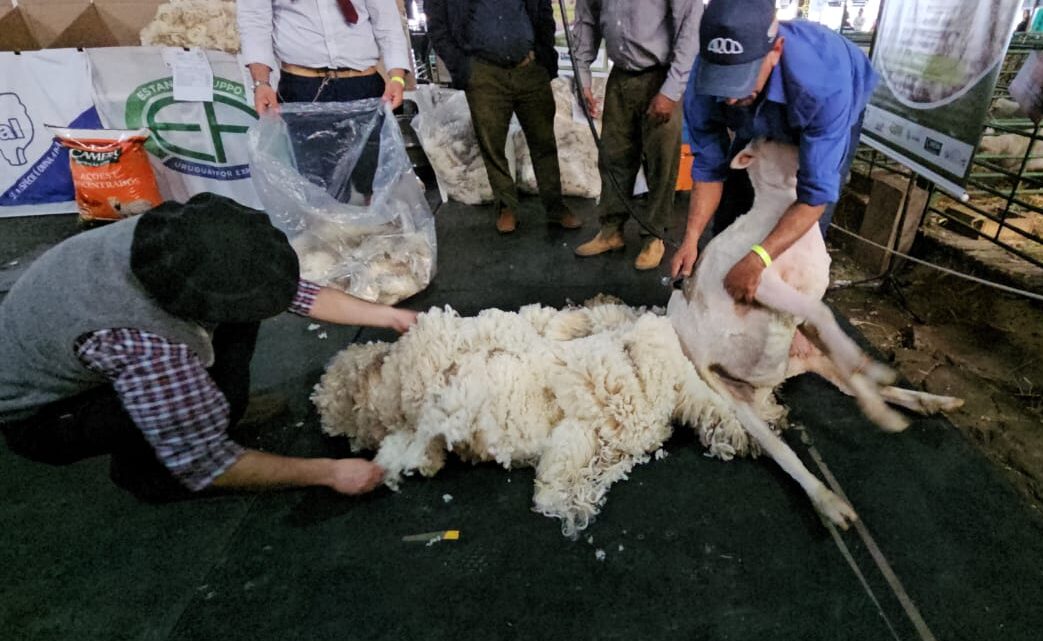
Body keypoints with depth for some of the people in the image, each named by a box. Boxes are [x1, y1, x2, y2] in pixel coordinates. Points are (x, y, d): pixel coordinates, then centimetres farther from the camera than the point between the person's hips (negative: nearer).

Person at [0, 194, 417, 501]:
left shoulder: (178, 238, -24)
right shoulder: (146, 349, -43)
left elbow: (291, 288, -12)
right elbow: (203, 466, -31)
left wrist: (390, 315, -10)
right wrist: (329, 472, -23)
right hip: (39, 414, -6)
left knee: (238, 298, -10)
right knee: (214, 403, -31)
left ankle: (214, 408, 6)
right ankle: (139, 468, 0)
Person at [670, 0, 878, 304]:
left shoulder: (824, 84, -46)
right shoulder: (704, 81, -34)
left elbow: (817, 193, -42)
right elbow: (709, 167, -22)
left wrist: (757, 259, -51)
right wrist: (691, 239, -30)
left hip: (831, 116, -3)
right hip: (761, 126, 4)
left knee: (806, 232, -12)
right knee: (730, 210, 5)